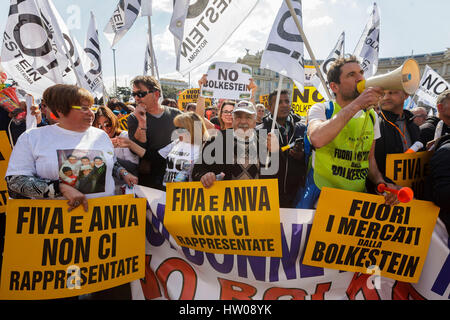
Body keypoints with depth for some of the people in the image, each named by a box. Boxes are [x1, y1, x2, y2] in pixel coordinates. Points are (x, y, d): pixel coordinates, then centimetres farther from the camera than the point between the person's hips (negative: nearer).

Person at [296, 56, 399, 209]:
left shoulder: (371, 116, 12)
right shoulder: (321, 109, -4)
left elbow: (370, 158, 19)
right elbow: (316, 139, -28)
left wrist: (381, 182, -2)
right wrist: (356, 104, -25)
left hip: (358, 199, 5)